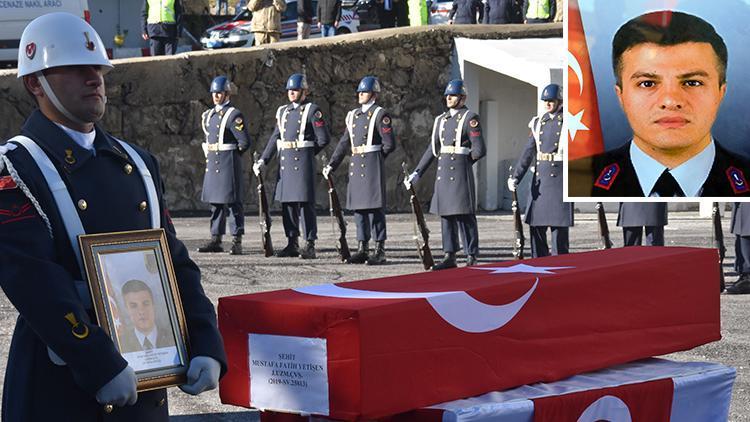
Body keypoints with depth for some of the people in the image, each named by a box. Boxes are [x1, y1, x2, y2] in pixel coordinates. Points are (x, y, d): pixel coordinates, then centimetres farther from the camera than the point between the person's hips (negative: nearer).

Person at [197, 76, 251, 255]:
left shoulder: (234, 115, -10)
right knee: (215, 202, 10)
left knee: (232, 202, -5)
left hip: (229, 164, -8)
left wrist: (232, 154, 0)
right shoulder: (208, 115, 13)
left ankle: (237, 242, -3)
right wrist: (209, 153, 17)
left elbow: (245, 142, -13)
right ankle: (216, 240, 14)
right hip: (212, 163, 8)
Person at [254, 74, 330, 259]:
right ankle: (292, 243, 16)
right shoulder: (283, 111, 15)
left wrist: (307, 152, 7)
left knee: (306, 203, -7)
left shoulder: (312, 110, -4)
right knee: (287, 203, 8)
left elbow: (324, 139, -5)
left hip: (303, 162, -6)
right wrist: (263, 160, 5)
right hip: (285, 163, 6)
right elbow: (275, 138, 14)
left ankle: (310, 246, -4)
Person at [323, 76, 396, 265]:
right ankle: (363, 248, 15)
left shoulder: (380, 114, -6)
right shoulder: (353, 115, 15)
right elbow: (344, 143, 17)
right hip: (355, 165, 7)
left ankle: (380, 251, -2)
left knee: (375, 207, -5)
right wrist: (331, 165, 11)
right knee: (358, 207, 8)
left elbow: (389, 144, -8)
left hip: (372, 165, -7)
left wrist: (374, 158, 4)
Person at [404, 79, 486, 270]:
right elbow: (432, 149, 17)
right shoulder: (441, 120, 15)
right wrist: (417, 173, 12)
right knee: (446, 215, 8)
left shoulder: (470, 118, -5)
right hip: (443, 174, 7)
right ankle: (449, 257, 12)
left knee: (464, 216, -4)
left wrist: (462, 162, 4)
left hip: (460, 174, -7)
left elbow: (479, 150, -10)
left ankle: (472, 257, 1)